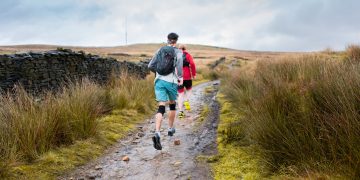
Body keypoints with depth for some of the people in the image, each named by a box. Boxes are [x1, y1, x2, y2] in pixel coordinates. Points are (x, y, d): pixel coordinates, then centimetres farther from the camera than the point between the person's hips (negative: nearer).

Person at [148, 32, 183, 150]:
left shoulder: (160, 50, 12)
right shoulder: (178, 51, 3)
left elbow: (150, 66, 9)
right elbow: (179, 61, -18)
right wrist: (181, 77, -14)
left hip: (159, 81, 2)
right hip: (171, 82, -2)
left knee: (161, 108, -4)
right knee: (172, 105, 22)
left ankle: (157, 133, -25)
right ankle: (171, 129, 36)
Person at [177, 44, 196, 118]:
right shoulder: (188, 55, 4)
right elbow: (192, 64, -12)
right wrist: (194, 74, -5)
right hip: (187, 77, -1)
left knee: (181, 94, 7)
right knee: (188, 90, 24)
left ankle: (180, 111, -1)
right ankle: (186, 101, -5)